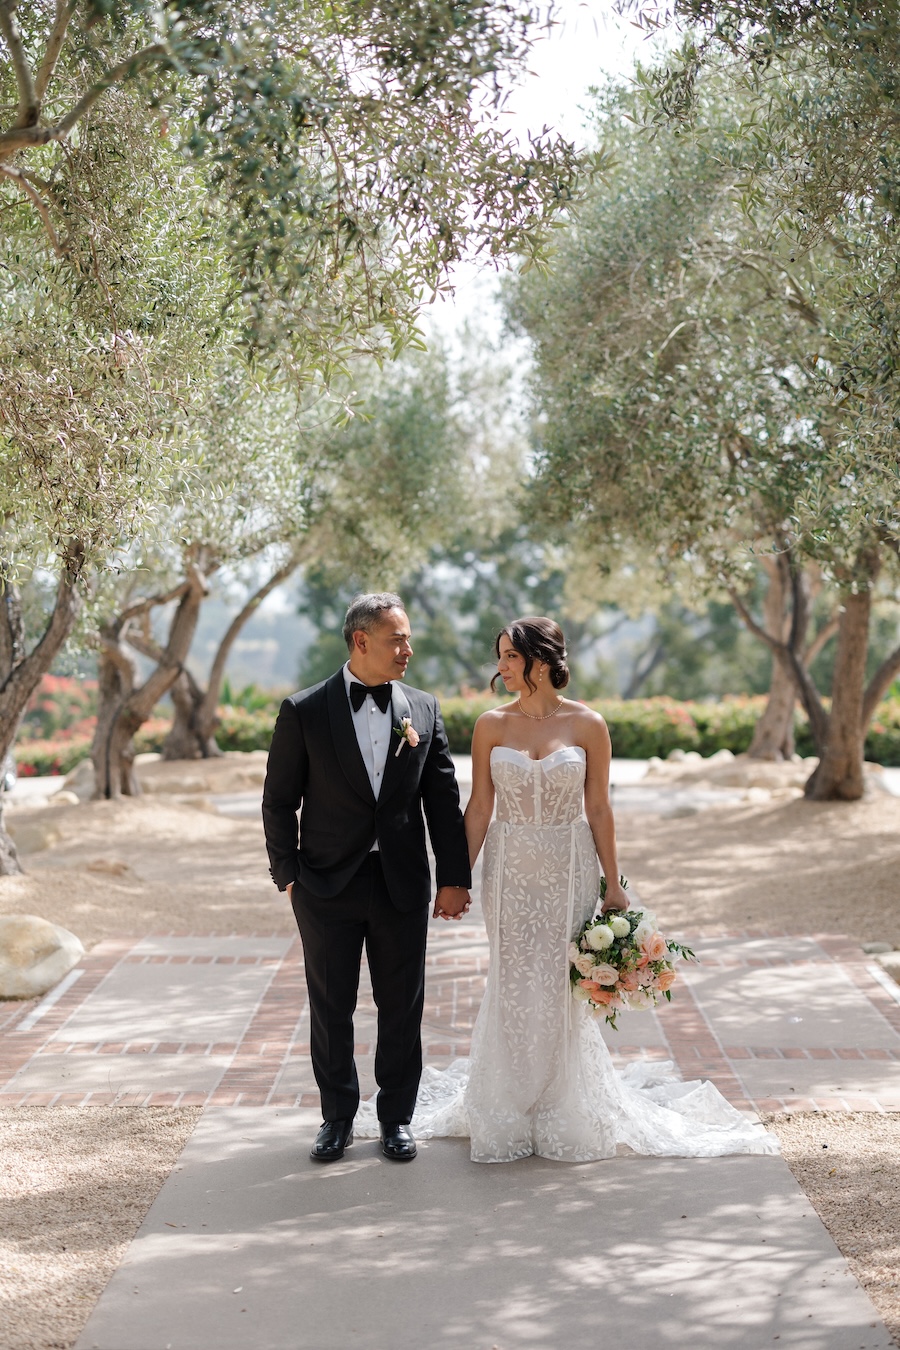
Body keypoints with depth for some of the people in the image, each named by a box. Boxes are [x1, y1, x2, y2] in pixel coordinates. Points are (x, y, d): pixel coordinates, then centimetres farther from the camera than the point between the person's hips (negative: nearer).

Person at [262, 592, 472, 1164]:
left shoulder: (424, 710, 3)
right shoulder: (304, 711, -5)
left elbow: (443, 799, 5)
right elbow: (279, 801, 0)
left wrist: (455, 876, 2)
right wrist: (288, 874, -3)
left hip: (402, 885, 2)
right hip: (327, 886, -2)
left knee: (402, 1008, 9)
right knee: (331, 1008, 9)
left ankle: (397, 1118, 24)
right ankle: (338, 1117, 25)